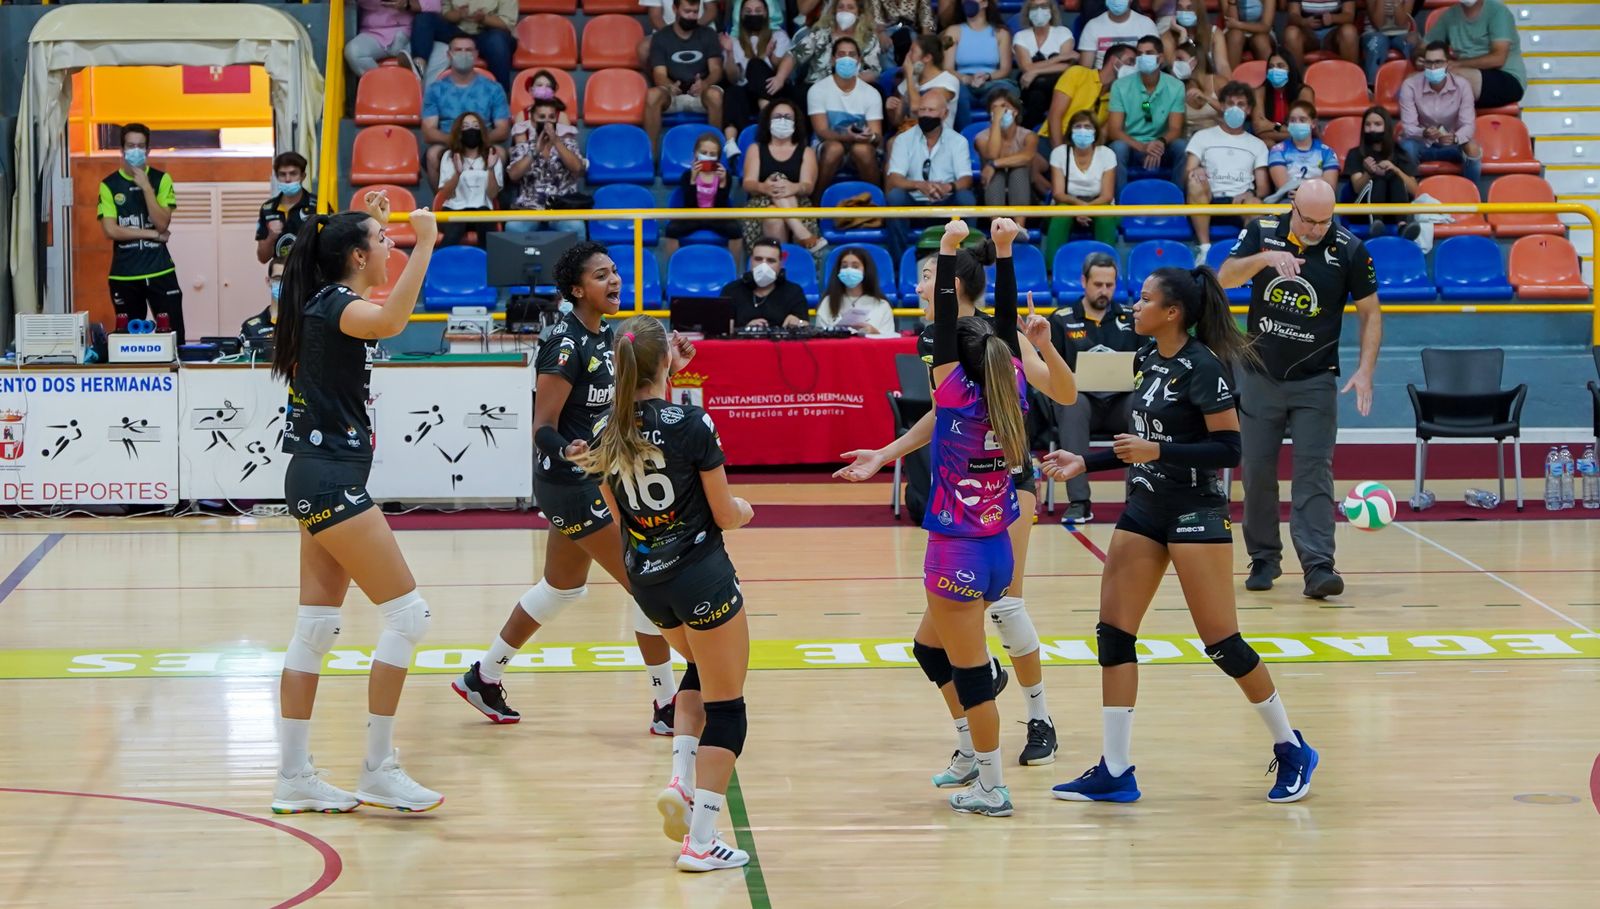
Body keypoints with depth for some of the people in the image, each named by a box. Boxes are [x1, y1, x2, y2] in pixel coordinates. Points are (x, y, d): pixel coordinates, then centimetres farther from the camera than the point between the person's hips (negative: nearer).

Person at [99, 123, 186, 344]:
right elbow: (110, 230, -8)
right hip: (124, 275, 0)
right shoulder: (109, 185, 2)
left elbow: (162, 223, -7)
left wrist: (146, 187, -13)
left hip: (160, 272, 0)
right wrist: (152, 234, -8)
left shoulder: (161, 180, 4)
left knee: (174, 335, -5)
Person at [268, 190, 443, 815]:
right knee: (407, 613, -8)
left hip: (321, 481, 10)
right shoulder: (334, 305, -15)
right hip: (331, 480, -10)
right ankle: (378, 770, -5)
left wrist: (371, 223, 41)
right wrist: (423, 244, -39)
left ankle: (294, 779, 10)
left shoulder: (329, 302, 13)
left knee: (316, 630, 9)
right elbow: (389, 321, -39)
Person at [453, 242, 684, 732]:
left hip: (592, 480, 10)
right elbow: (543, 427, -21)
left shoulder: (605, 335, 6)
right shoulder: (565, 346, -21)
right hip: (572, 485, -10)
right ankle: (667, 706, 2)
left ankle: (483, 678, 35)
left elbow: (616, 397, 19)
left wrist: (667, 366, 8)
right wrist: (566, 450, -41)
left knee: (561, 589, 22)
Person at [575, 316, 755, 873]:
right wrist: (744, 510, 13)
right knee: (726, 706, 4)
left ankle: (682, 780, 13)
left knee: (701, 670, 31)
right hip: (701, 576, -6)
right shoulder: (692, 424, -16)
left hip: (646, 581, 6)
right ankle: (700, 842, 0)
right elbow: (724, 514, -8)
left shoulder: (607, 435, 0)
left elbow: (619, 514, 10)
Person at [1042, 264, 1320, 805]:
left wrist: (1157, 451, -23)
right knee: (1113, 633, 1)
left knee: (1221, 641, -5)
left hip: (1195, 515, -8)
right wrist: (1085, 463, 12)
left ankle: (1291, 749, 13)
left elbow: (1230, 448, -18)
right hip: (1143, 511, 8)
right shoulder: (1147, 359, 9)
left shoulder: (1201, 367, -15)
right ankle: (1114, 772, 5)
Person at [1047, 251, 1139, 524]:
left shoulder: (1130, 319, 15)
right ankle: (1078, 502, -40)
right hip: (1080, 399, -1)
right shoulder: (1061, 320, 10)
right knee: (1073, 403, -37)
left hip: (1122, 401, 1)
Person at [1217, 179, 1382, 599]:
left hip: (1315, 380, -2)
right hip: (1261, 375, 2)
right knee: (1257, 472, 5)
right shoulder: (1262, 233, -4)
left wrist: (1365, 370, -11)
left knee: (1314, 474, -10)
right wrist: (1266, 258, -31)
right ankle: (1264, 560, 18)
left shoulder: (1349, 249, -8)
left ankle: (1318, 566, -14)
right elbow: (1226, 278, -14)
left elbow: (1370, 312, -1)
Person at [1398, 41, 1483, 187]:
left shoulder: (1462, 84, -18)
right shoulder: (1410, 85, -20)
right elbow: (1408, 127, -22)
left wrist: (1455, 137, -46)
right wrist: (1424, 133, -46)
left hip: (1452, 143, 1)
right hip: (1421, 143, -1)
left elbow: (1469, 125, -21)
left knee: (1472, 148, -31)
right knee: (1406, 146, -35)